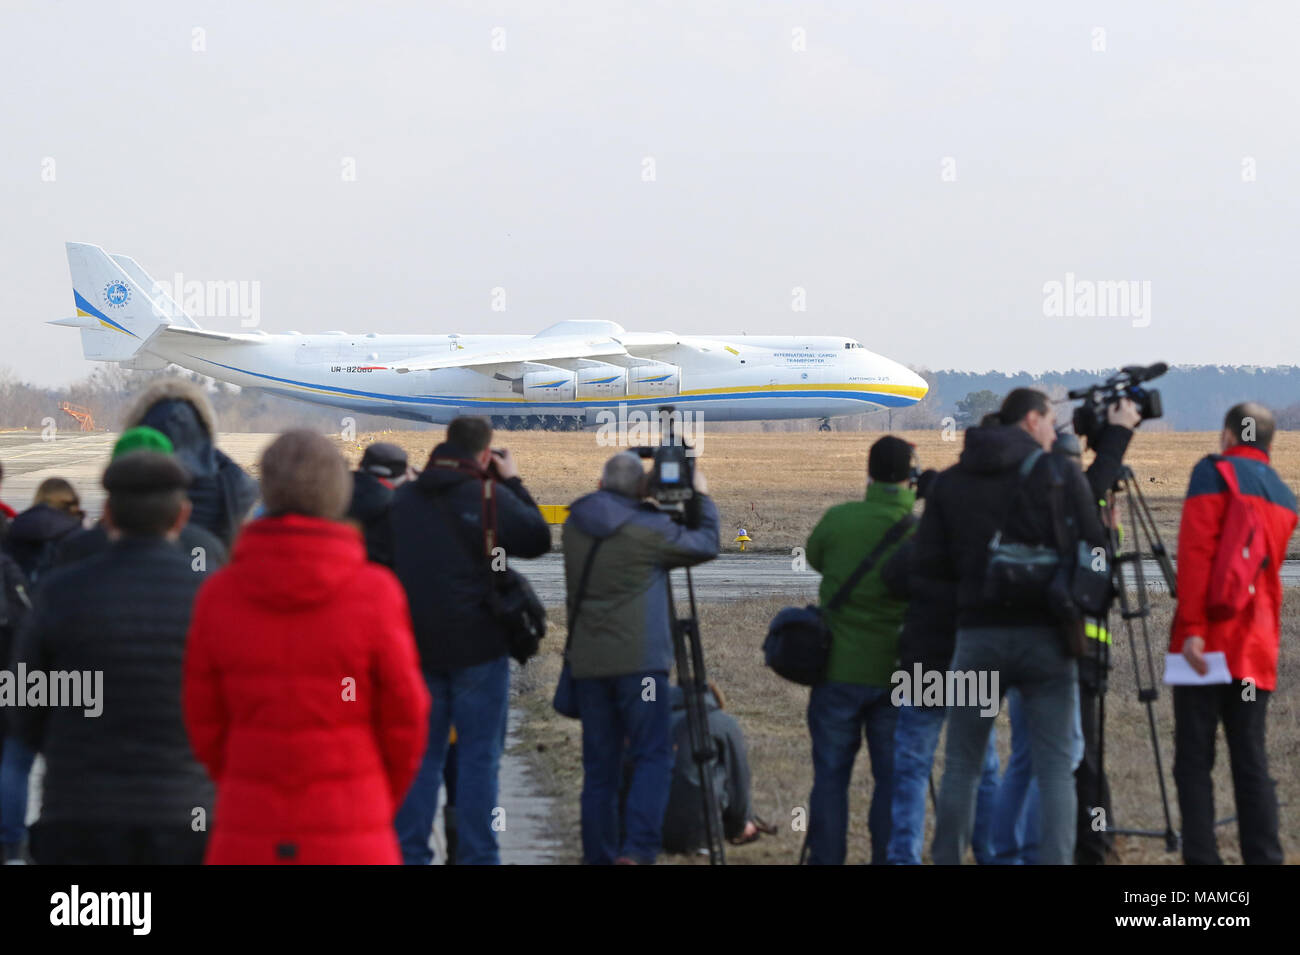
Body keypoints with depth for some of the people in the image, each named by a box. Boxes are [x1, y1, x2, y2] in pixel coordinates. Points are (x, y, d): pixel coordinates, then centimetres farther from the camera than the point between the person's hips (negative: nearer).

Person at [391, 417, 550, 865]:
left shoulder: (403, 497, 6)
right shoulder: (489, 496, -11)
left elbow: (388, 560, 17)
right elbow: (538, 539, -2)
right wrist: (514, 483, 8)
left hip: (418, 644, 5)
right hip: (477, 644, -5)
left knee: (421, 753, 10)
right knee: (479, 754, 1)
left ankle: (409, 852, 9)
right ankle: (476, 855, 0)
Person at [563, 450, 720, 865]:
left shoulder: (575, 525, 8)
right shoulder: (648, 527, -7)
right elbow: (707, 545, 6)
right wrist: (703, 498, 19)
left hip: (587, 661, 5)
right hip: (639, 660, -5)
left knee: (599, 767, 9)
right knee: (653, 758, -4)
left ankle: (599, 856, 8)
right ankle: (637, 850, -19)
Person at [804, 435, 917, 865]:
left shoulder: (838, 520, -8)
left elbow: (814, 558, 11)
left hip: (838, 670, 0)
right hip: (895, 673, 0)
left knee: (830, 776, 6)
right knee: (892, 776, 6)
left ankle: (825, 859, 6)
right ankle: (888, 859, 5)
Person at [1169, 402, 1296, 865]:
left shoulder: (1215, 472, -2)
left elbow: (1196, 550, -13)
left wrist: (1192, 628, -17)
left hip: (1210, 639, -6)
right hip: (1258, 649, 6)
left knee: (1194, 761, -3)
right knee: (1251, 761, 7)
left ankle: (1202, 858, -10)